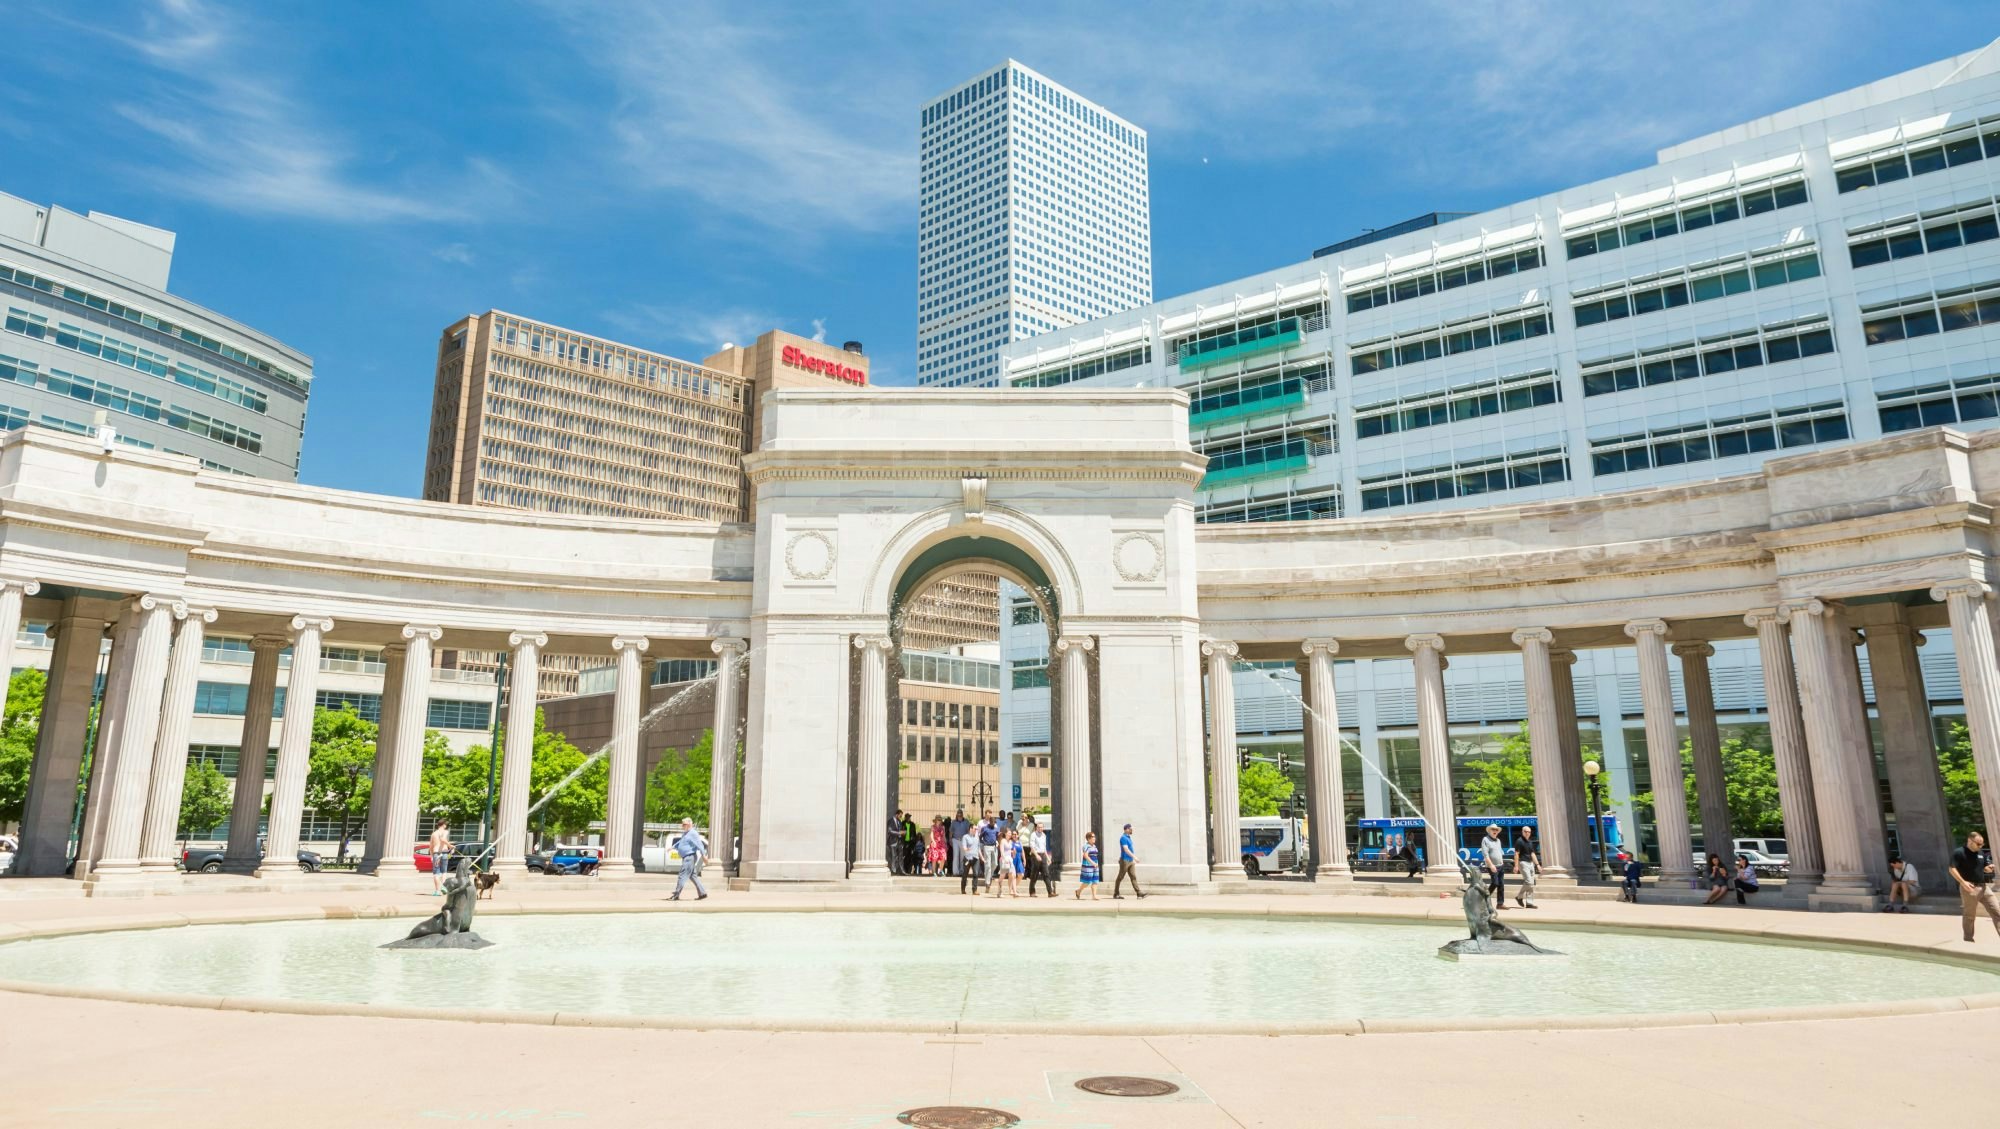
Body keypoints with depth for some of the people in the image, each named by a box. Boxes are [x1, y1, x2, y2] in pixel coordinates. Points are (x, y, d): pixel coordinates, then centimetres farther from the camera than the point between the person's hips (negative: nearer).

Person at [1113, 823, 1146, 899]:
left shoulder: (1128, 837, 15)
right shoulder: (1123, 838, -15)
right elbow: (1126, 850, -23)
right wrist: (1134, 857, -26)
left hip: (1130, 861, 9)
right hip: (1125, 861, -9)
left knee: (1133, 877, 2)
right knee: (1120, 878, -1)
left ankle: (1139, 893, -3)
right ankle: (1116, 894, 6)